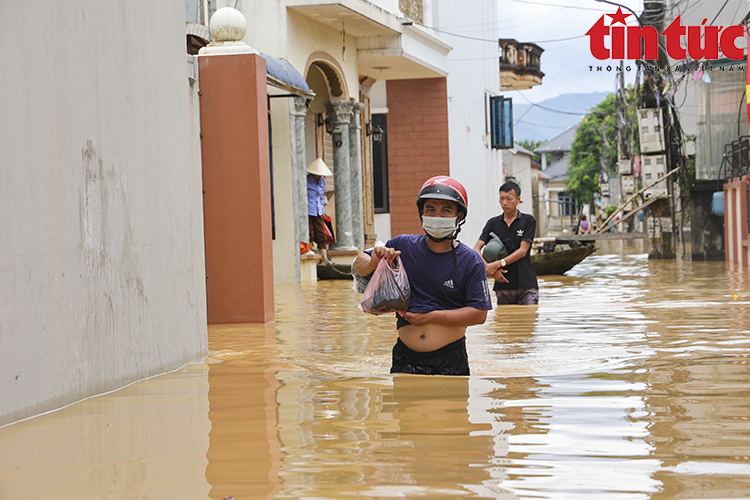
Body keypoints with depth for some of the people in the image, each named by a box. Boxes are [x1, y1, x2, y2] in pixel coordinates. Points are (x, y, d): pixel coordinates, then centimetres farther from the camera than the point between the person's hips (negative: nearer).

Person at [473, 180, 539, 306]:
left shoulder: (528, 221, 4)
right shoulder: (493, 223, 11)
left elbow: (522, 251, -6)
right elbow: (476, 249, 2)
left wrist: (497, 264, -15)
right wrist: (490, 268, -15)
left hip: (526, 286, -3)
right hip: (502, 287, 3)